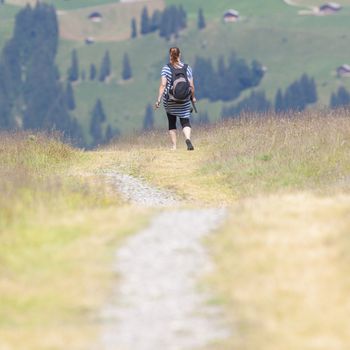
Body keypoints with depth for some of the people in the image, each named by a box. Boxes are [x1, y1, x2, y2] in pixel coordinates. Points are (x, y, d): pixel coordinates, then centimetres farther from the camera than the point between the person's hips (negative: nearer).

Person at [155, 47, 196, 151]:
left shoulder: (166, 68, -6)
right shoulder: (187, 68, -3)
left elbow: (163, 85, -13)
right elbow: (191, 86, -3)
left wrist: (159, 99, -13)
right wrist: (193, 97, 13)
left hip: (169, 102, 0)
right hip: (184, 101, 0)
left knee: (172, 123, 16)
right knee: (185, 122, 5)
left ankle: (174, 146, 15)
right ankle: (188, 138, -24)